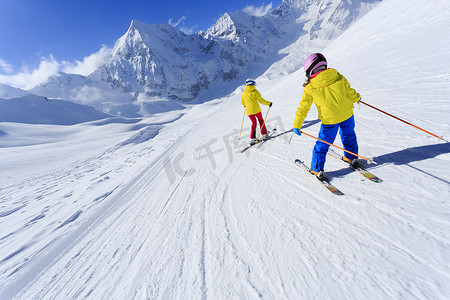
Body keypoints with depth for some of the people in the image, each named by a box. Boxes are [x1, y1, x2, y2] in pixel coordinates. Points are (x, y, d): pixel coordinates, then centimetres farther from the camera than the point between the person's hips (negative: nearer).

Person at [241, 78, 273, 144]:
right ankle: (264, 134, 17)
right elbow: (261, 100, -7)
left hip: (248, 111, 4)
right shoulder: (255, 91, -6)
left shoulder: (244, 93, 7)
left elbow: (242, 102, 17)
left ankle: (252, 138, 7)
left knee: (254, 123, 16)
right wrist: (269, 103, 6)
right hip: (256, 109, -4)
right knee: (261, 120, 17)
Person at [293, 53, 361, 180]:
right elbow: (350, 93, 3)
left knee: (323, 144, 9)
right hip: (347, 114, 4)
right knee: (348, 136, 28)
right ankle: (351, 158, 45)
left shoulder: (310, 87, -12)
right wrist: (357, 97, 27)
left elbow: (303, 107, -10)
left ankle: (317, 169, 16)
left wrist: (297, 125, -6)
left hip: (329, 120, -3)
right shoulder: (338, 77, -4)